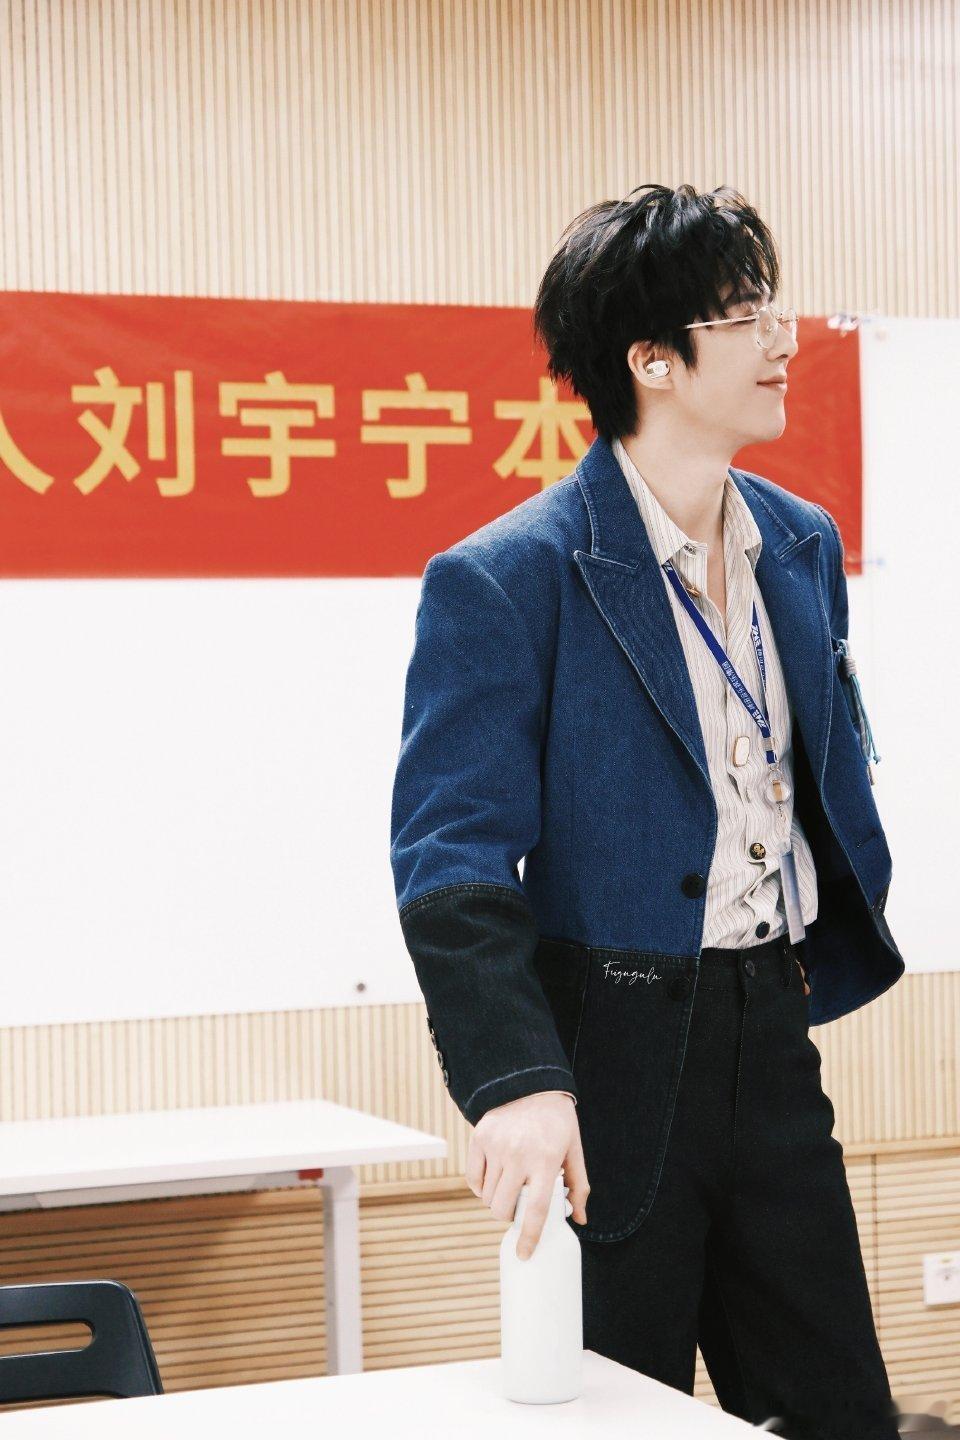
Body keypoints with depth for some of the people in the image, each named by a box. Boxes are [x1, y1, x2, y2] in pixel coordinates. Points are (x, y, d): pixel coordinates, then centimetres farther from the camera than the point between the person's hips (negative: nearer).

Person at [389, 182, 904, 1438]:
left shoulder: (804, 547, 9)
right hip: (616, 1059, -6)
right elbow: (454, 857, -19)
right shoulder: (504, 582, -13)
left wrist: (835, 954, 10)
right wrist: (515, 1081, -30)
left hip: (770, 1037, 6)